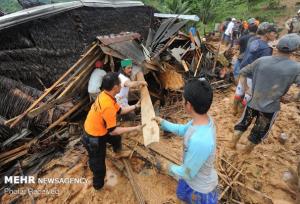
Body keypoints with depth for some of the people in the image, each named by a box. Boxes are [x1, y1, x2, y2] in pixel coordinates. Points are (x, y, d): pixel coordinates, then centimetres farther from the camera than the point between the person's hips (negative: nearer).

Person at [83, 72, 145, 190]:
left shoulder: (105, 95, -8)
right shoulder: (108, 106, -37)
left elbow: (119, 111, 7)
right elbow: (113, 131, -28)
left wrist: (135, 106, 8)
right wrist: (134, 128, -24)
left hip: (97, 130, 9)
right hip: (94, 138, -9)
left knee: (116, 138, 32)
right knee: (99, 166, 9)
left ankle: (118, 153, 61)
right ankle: (98, 185, 34)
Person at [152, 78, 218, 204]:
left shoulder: (199, 140, -45)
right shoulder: (203, 120, -17)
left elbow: (188, 173, -29)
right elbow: (182, 130, 4)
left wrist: (169, 168, -11)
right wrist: (163, 123, 10)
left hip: (201, 187, -7)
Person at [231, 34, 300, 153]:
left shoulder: (261, 61, -7)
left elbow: (243, 73, 0)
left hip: (252, 101, 2)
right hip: (270, 107, -2)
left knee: (243, 123, 24)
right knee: (258, 133, 20)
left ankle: (233, 144, 37)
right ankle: (246, 151, 38)